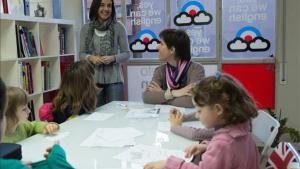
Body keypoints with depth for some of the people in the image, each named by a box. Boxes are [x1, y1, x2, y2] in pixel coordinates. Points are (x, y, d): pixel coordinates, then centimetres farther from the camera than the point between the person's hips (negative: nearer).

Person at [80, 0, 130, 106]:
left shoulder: (119, 27, -2)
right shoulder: (86, 28, 3)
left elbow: (126, 54, 1)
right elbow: (82, 54, 8)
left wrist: (113, 58, -16)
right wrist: (91, 58, -12)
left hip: (113, 79, -1)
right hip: (93, 79, 2)